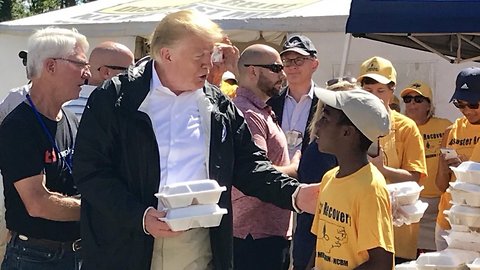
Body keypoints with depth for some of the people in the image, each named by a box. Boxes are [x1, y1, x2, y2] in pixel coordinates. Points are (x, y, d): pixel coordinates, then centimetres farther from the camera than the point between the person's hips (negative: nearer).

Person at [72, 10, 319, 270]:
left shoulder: (219, 106, 9)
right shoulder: (114, 100, -3)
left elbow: (247, 164, 12)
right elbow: (90, 169, -6)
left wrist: (293, 194, -4)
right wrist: (140, 217, -15)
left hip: (199, 248, 3)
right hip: (127, 248, -3)